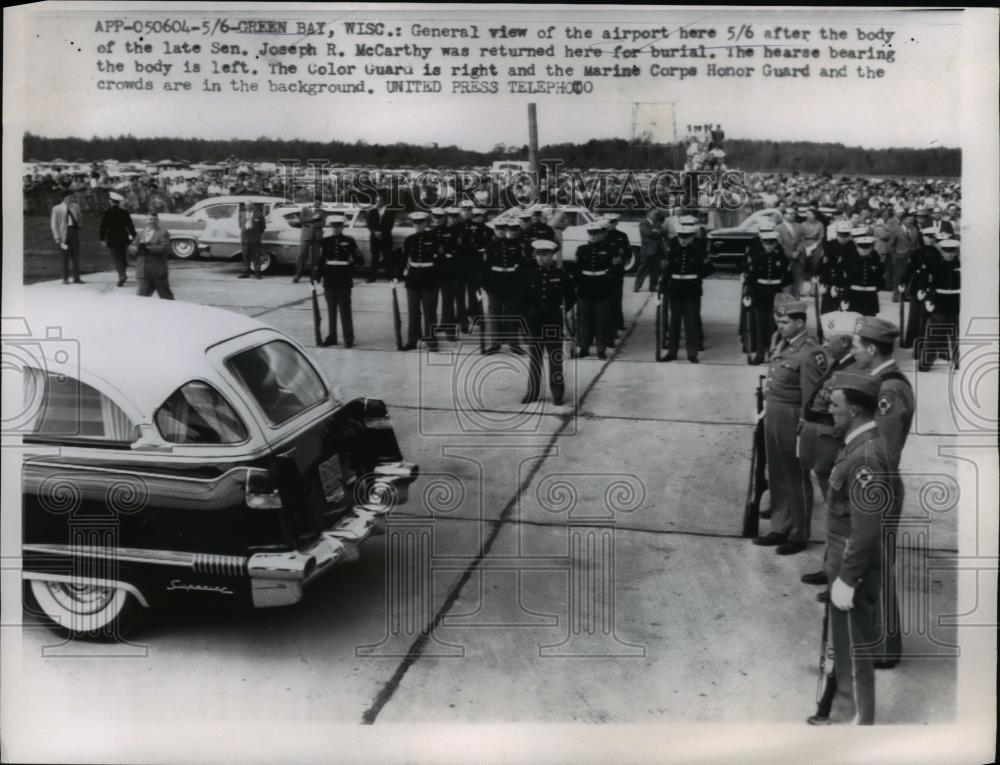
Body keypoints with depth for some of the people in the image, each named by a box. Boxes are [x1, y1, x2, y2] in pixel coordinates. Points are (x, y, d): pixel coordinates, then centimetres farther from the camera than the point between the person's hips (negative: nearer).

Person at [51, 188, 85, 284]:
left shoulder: (75, 207, 12)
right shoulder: (57, 209, 1)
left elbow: (80, 222, 12)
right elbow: (54, 225, -1)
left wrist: (76, 210, 2)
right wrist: (58, 239, -7)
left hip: (74, 232, 3)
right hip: (64, 234, -3)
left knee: (76, 256, 0)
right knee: (65, 257, 2)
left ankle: (76, 278, 4)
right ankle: (65, 278, 8)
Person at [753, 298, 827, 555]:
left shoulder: (810, 353, -18)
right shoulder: (784, 344, 9)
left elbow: (811, 397, -18)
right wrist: (766, 410, 14)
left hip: (792, 421, -8)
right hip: (773, 418, 8)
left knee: (797, 480, 6)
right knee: (777, 477, 18)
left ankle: (798, 536, 19)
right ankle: (780, 529, 32)